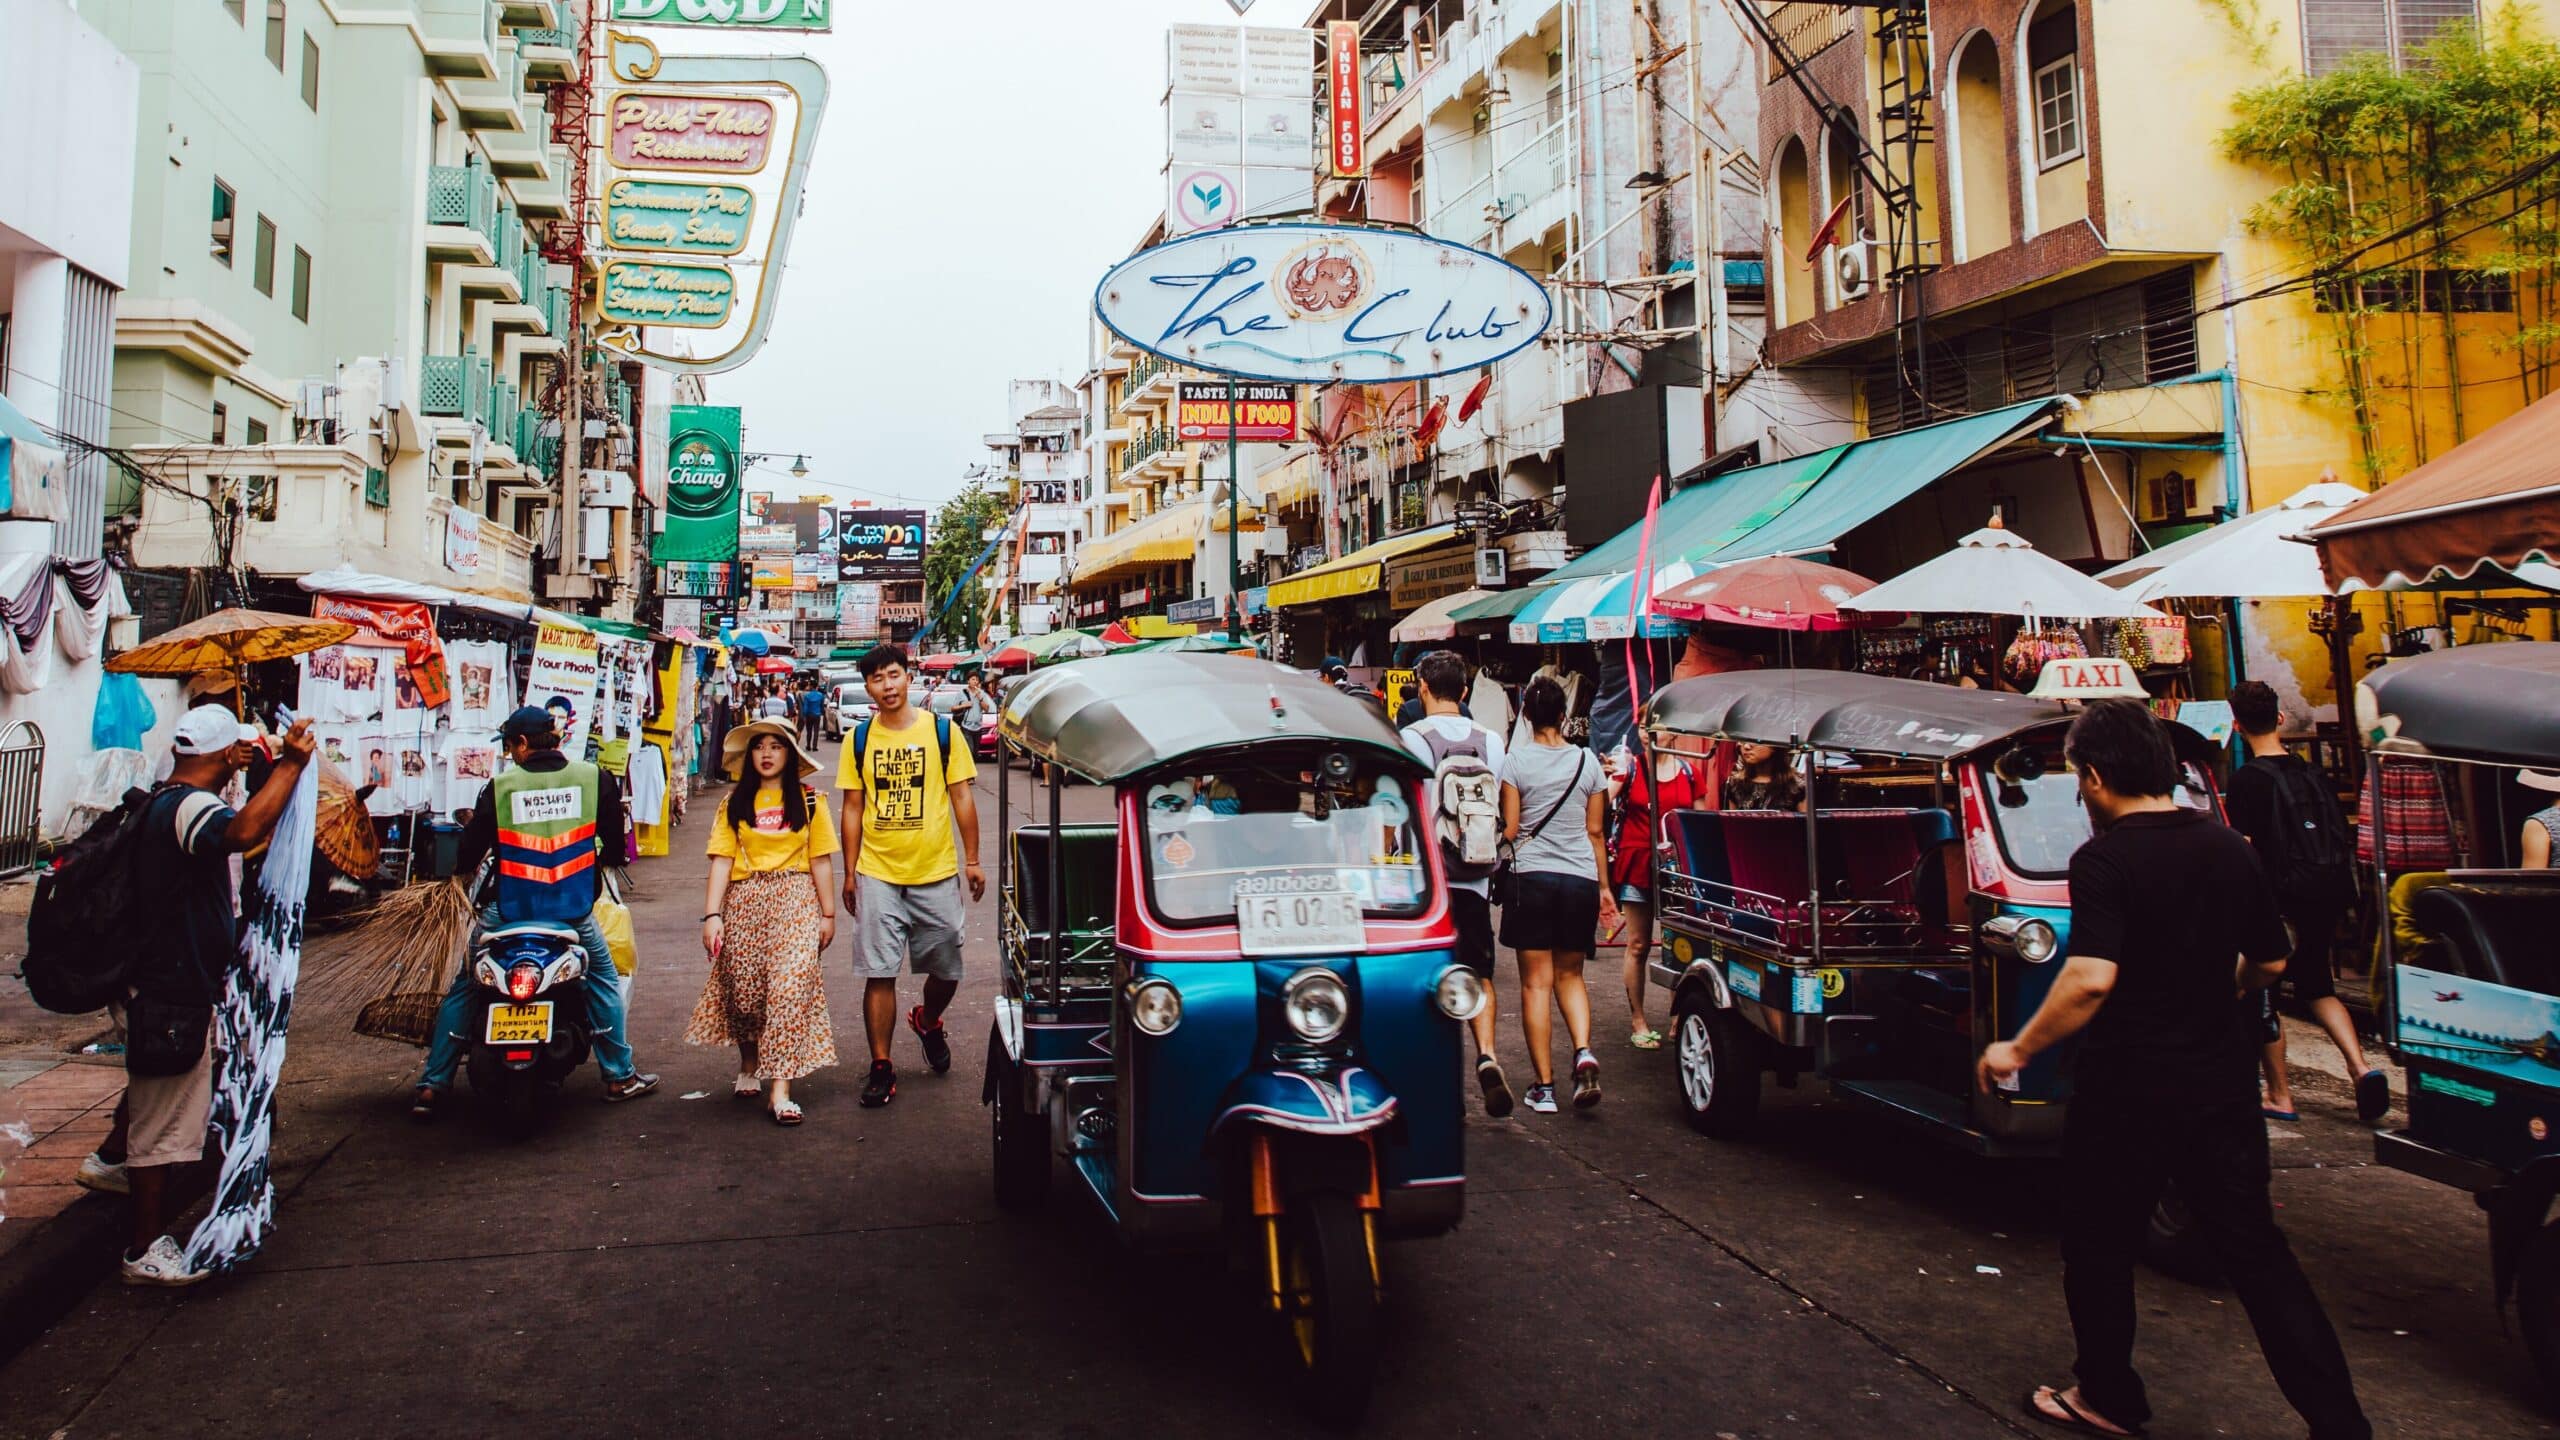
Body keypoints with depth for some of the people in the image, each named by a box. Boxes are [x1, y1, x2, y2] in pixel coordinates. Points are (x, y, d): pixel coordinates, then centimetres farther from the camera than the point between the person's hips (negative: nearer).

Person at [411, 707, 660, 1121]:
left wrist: (461, 866, 23)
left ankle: (431, 1087, 14)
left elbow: (471, 848, 0)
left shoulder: (500, 786, -6)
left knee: (462, 989, 15)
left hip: (507, 910, 0)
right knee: (603, 979, 18)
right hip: (573, 909, 1)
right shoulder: (592, 778, -3)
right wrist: (598, 860, 26)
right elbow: (614, 843, 4)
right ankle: (620, 1076, 19)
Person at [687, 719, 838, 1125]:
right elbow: (722, 859, 2)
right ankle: (749, 1065, 34)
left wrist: (828, 914, 3)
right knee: (742, 990, 5)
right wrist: (712, 914, -6)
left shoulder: (807, 800, 6)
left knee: (790, 986, -14)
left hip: (795, 899, -2)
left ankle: (780, 1091, -14)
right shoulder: (736, 802, 9)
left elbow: (820, 860, 5)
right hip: (744, 900, 2)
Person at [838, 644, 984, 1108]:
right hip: (877, 874, 0)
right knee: (878, 974, -1)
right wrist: (849, 873, 6)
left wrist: (972, 860, 1)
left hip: (936, 872, 0)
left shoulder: (942, 730, -1)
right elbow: (853, 808, 7)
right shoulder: (859, 739, 3)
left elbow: (962, 797, 3)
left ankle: (927, 1021, 41)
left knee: (946, 970, 10)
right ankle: (881, 1068, 9)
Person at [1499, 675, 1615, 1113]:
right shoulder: (1587, 761, 5)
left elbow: (1510, 829, -5)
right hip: (1580, 879, 3)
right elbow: (1595, 831, 9)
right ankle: (1584, 1052, -7)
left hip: (1531, 877, -3)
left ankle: (1544, 1086, 3)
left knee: (1536, 982, 3)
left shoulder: (1516, 761, -3)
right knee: (1570, 975, 17)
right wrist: (1604, 887, 16)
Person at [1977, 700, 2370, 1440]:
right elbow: (2268, 963, 15)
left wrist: (2017, 1051, -17)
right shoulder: (2230, 847, 3)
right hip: (2223, 1086, 6)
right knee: (2257, 1253, 13)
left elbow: (2091, 979, -28)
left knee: (2099, 1247, 13)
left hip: (2129, 1093, -5)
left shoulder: (2106, 860, -17)